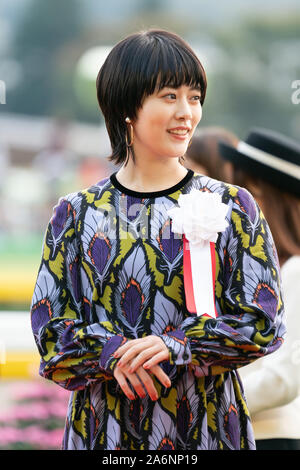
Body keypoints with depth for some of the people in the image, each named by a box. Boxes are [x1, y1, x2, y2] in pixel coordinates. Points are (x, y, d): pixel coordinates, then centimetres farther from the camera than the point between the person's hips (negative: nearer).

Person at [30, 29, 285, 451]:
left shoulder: (232, 208, 1)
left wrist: (174, 346, -18)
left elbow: (263, 323, -5)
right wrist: (114, 353, -19)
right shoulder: (76, 215, 3)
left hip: (205, 424, 0)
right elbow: (50, 331, -1)